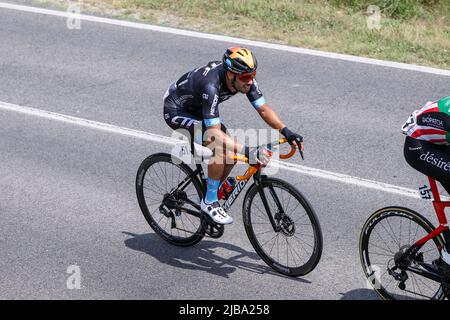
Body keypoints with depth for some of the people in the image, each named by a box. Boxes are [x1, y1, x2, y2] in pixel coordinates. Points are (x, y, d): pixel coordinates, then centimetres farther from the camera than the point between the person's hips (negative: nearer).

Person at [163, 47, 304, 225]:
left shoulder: (245, 78, -18)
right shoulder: (211, 86, -40)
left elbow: (263, 109, -12)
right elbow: (214, 131, -40)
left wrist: (286, 132, -26)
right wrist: (247, 151, -48)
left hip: (195, 109, 8)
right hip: (176, 111, -8)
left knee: (232, 151, -5)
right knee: (220, 146, -27)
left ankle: (211, 198, 14)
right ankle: (209, 202, -12)